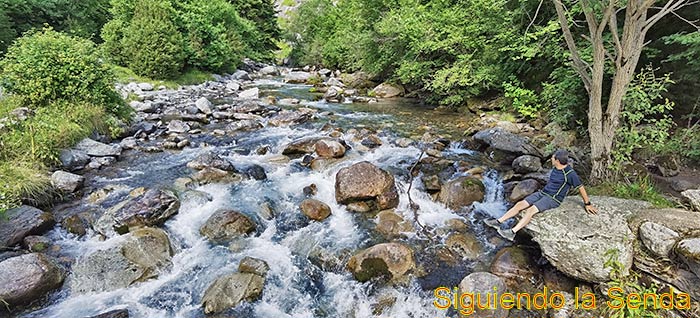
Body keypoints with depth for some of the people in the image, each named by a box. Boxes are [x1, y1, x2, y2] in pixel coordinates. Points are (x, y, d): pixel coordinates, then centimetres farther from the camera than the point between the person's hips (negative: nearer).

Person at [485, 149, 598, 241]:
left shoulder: (570, 173, -15)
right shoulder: (555, 169, 9)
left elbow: (581, 188, -7)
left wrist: (587, 204, -1)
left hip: (553, 199, -8)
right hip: (542, 192, 8)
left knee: (531, 210, -29)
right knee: (520, 204, -8)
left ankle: (512, 232, -37)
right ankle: (499, 222, -11)